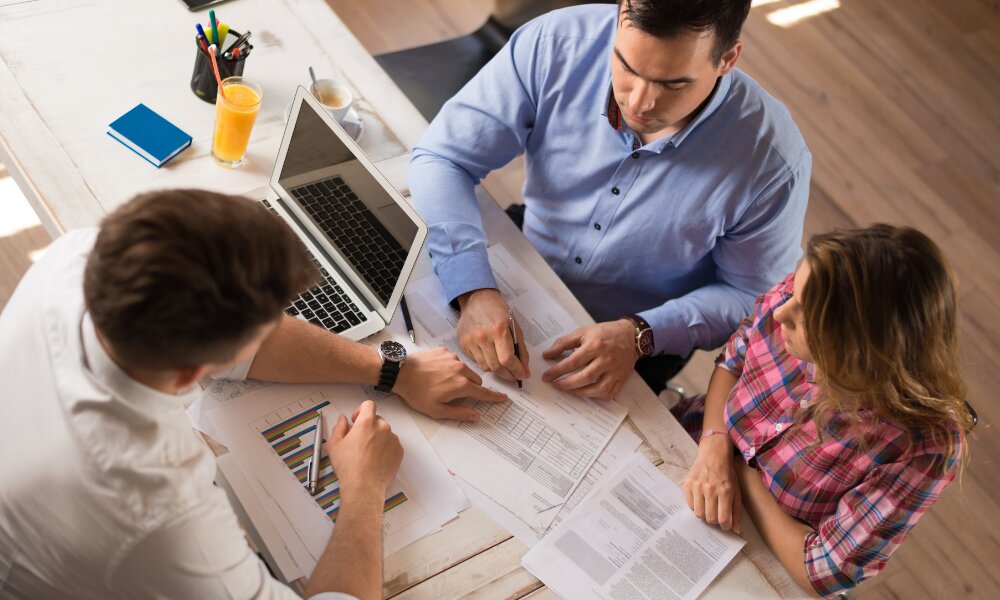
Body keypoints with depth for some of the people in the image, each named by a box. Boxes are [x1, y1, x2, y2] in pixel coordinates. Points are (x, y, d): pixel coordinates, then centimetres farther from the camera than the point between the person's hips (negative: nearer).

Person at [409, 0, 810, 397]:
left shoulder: (773, 160, -27)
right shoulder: (553, 43, -24)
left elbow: (749, 295, -12)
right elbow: (441, 158, -20)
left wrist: (639, 335, -28)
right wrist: (474, 292, -34)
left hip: (643, 348, -1)